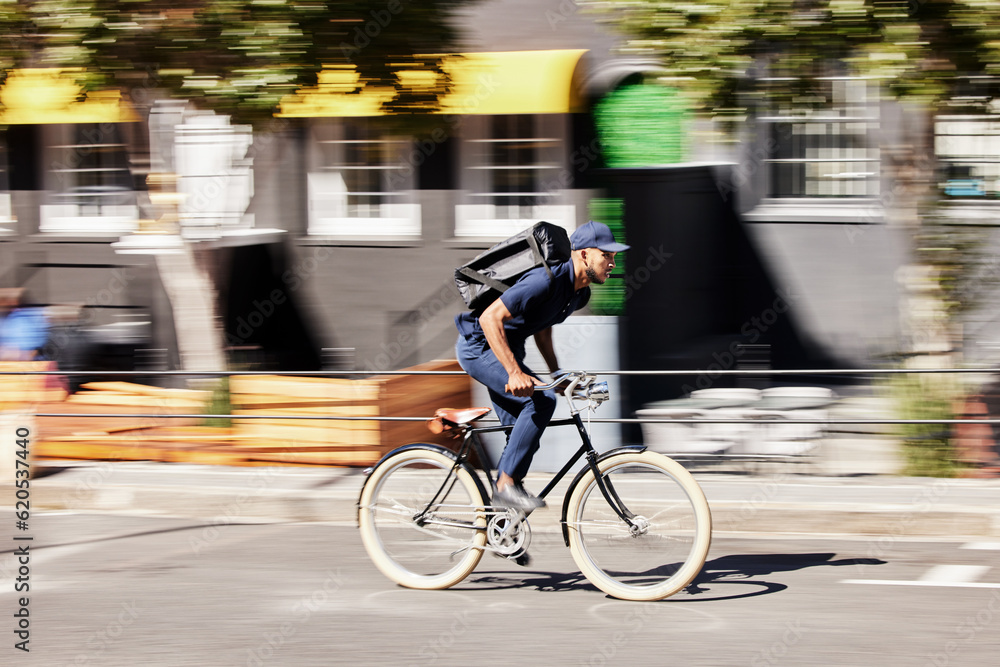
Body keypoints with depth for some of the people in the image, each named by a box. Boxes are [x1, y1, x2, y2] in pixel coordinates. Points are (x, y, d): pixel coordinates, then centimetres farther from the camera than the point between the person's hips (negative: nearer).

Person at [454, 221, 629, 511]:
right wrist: (515, 372, -37)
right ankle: (508, 484, -19)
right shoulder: (546, 280, -28)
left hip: (507, 350, 10)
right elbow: (490, 318, -32)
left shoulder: (580, 294, 2)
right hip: (479, 345, -10)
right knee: (541, 399, -24)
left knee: (523, 435, 7)